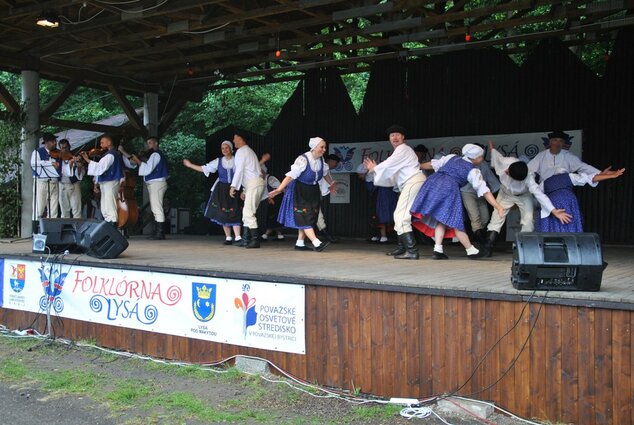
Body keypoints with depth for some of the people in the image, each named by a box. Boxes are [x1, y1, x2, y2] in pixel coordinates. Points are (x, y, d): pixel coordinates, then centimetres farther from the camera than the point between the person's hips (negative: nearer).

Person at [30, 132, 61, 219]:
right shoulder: (37, 152, 2)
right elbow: (34, 164, -16)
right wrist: (51, 163, -24)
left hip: (54, 183, 4)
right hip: (41, 182, -4)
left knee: (54, 211, 3)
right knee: (39, 209, -4)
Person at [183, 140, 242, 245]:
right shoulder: (218, 161, 7)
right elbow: (204, 168, 11)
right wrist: (190, 165, 11)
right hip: (221, 190, 3)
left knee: (234, 213, -10)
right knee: (223, 213, 2)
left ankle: (238, 238, -11)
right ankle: (228, 238, 10)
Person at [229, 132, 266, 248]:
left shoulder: (241, 151, -4)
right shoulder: (248, 151, 25)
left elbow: (239, 170, -13)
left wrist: (233, 186, -14)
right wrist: (245, 190, 22)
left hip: (253, 183, -10)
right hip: (255, 183, 10)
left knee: (248, 213, -13)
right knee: (247, 213, 11)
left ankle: (255, 240, -14)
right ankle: (246, 240, 12)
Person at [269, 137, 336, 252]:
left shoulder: (321, 160, -2)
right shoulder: (303, 160, -23)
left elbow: (325, 173, 18)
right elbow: (291, 175, -30)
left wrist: (331, 184, 32)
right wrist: (279, 189, -39)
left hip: (313, 191, 7)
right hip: (300, 192, -7)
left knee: (310, 218, 6)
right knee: (305, 217, -13)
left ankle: (300, 243, 14)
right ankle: (317, 244, -20)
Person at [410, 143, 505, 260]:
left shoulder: (452, 157, 22)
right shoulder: (474, 171, 8)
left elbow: (433, 164, 26)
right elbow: (484, 190, 2)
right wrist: (498, 207, 1)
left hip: (433, 182, 5)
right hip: (449, 189, -5)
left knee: (441, 220, 11)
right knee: (455, 221, 2)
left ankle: (438, 250, 3)